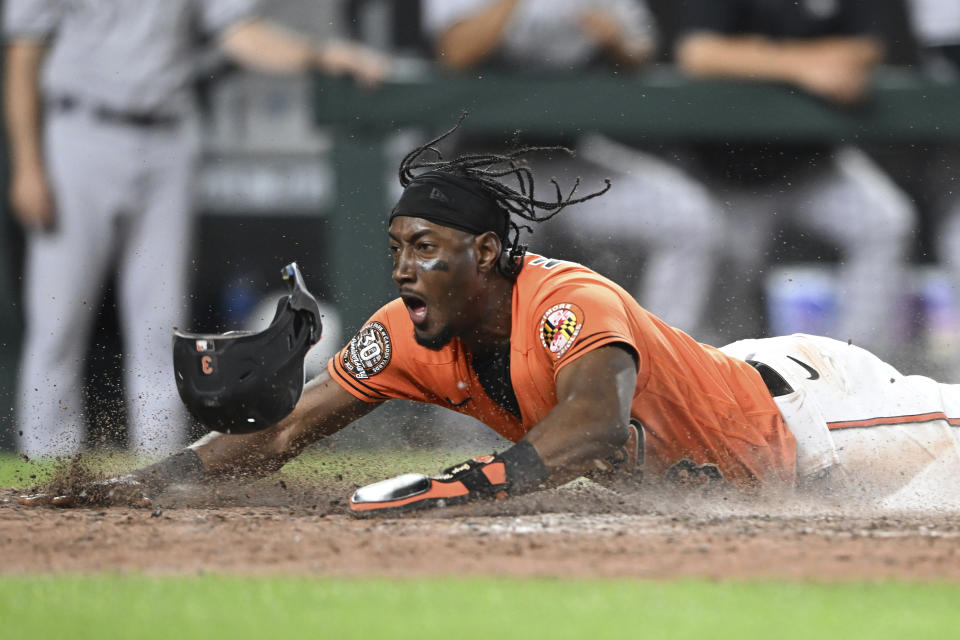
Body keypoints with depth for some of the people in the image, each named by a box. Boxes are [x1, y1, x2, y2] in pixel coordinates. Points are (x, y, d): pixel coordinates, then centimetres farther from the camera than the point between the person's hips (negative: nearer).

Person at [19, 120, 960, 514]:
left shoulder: (572, 306, -39)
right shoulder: (411, 337, -17)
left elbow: (596, 424, -59)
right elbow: (278, 438, -15)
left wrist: (465, 486, -69)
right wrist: (148, 482, -29)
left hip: (793, 404, -6)